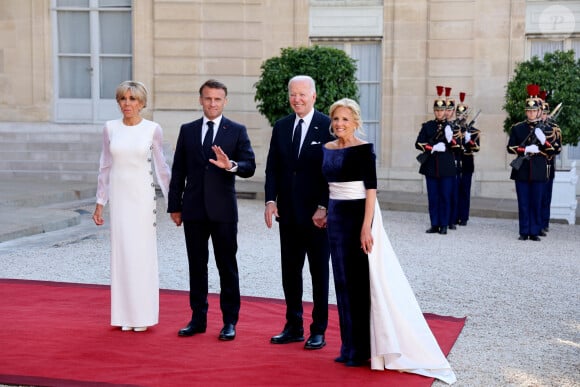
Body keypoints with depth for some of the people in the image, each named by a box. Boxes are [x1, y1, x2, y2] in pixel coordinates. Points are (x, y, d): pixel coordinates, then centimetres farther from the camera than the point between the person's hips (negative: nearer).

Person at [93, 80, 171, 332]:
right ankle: (125, 314, 15)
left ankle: (142, 314, 12)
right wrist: (100, 202, 8)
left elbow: (161, 167, 3)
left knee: (143, 253, 1)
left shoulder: (153, 129, -3)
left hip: (143, 197, -2)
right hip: (118, 197, 2)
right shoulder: (110, 128, 4)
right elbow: (105, 167, 9)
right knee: (121, 253, 5)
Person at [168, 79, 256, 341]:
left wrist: (231, 165, -25)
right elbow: (178, 170, 9)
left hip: (223, 209, -2)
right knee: (196, 265, 9)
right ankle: (198, 319, 18)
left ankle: (230, 321, 12)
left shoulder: (237, 131, 2)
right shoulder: (187, 130, 9)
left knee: (227, 266, 3)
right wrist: (174, 206, 5)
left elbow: (250, 167, -4)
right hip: (193, 209, 3)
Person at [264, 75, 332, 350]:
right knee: (290, 271, 11)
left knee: (319, 272, 6)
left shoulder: (328, 127, -7)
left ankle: (319, 330, 16)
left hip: (317, 213, -5)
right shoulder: (281, 127, 8)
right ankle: (294, 327, 22)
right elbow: (272, 168, 8)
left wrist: (324, 208, -16)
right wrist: (271, 200, -4)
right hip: (288, 212, 5)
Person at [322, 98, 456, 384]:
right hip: (336, 218, 6)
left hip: (358, 215, -6)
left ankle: (363, 349, 10)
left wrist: (366, 227, -21)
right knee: (343, 281, 10)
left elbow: (371, 189, -15)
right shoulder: (327, 149, 8)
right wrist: (326, 212, 16)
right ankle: (350, 346, 21)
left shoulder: (364, 149, -10)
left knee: (361, 280, -1)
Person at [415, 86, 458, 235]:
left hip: (447, 168, -2)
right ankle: (434, 224, 13)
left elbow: (457, 146, -3)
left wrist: (450, 139, -23)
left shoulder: (452, 126, 4)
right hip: (431, 167, 2)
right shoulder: (427, 126, 8)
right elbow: (418, 144, 1)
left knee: (445, 197, 1)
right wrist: (433, 148, -12)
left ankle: (444, 225, 8)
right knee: (433, 197, 5)